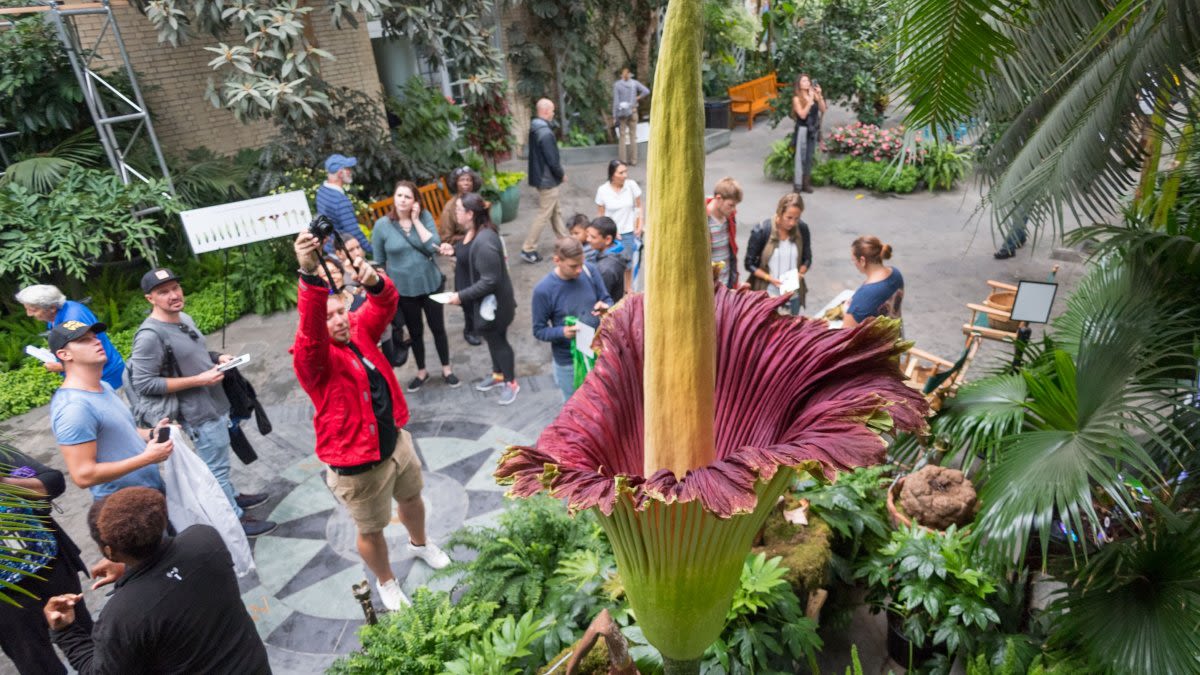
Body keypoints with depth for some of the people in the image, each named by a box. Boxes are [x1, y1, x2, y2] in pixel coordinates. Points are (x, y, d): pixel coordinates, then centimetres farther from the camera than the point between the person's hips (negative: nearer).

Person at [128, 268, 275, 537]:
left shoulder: (184, 317, 4)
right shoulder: (150, 335, -22)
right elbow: (143, 384, -22)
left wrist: (218, 358, -1)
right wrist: (199, 379, -22)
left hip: (215, 404, 8)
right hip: (199, 414, -8)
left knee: (218, 463, 25)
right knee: (216, 467, 5)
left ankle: (231, 496, 43)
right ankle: (235, 519, 18)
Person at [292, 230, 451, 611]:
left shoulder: (360, 332, -4)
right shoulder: (313, 358, -23)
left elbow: (385, 304, -16)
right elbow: (310, 330, -44)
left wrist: (373, 281, -41)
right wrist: (310, 276, -61)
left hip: (396, 442, 7)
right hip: (358, 464, -6)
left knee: (411, 497, 30)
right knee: (371, 530, 13)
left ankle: (419, 543, 60)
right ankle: (386, 582, 41)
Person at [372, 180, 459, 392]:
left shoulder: (424, 216, -8)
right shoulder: (382, 225, -10)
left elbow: (434, 247, -20)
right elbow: (379, 262, -1)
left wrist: (416, 220, -20)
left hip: (431, 284, 0)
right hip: (403, 290, 0)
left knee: (438, 328, 14)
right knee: (415, 333, 16)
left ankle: (446, 369, 33)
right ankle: (421, 372, 35)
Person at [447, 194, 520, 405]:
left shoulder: (484, 242, -32)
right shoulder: (476, 232, -1)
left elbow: (489, 281, -30)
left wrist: (462, 296, -23)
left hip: (494, 301, -9)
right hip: (485, 300, 9)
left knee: (498, 339, 8)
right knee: (491, 337, 24)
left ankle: (510, 382, 28)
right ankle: (498, 374, 44)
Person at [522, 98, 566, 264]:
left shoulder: (535, 129, 7)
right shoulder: (545, 133, -24)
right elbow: (552, 160, -24)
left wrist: (559, 173, 15)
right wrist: (562, 174, -7)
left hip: (540, 177, 10)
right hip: (548, 180, -10)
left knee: (555, 212, 20)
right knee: (544, 215, -2)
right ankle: (528, 249, 2)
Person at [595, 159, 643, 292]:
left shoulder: (632, 185, -9)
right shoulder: (602, 190, -11)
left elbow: (638, 207, 2)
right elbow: (600, 215, -2)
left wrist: (639, 226, -4)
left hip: (628, 233, 1)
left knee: (628, 265, 12)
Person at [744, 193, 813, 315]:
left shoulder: (802, 229, -7)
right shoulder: (761, 230, -16)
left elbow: (807, 259, 6)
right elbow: (750, 264, -9)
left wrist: (799, 274, -14)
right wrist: (770, 278, -20)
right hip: (767, 295, -3)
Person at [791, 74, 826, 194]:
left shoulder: (814, 95, 6)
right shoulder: (797, 98, -6)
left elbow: (823, 110, 1)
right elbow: (802, 115, -16)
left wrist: (819, 96, -8)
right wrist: (810, 101, -19)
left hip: (813, 130, 5)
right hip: (803, 129, -5)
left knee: (809, 157, 8)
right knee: (801, 157, -6)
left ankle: (806, 183, 15)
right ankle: (797, 184, -4)